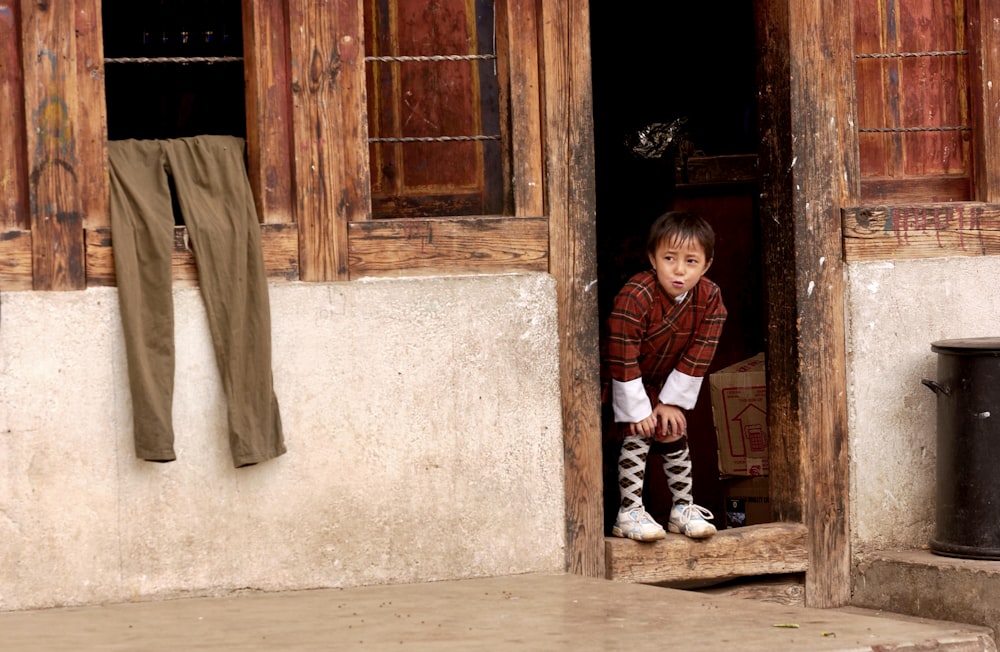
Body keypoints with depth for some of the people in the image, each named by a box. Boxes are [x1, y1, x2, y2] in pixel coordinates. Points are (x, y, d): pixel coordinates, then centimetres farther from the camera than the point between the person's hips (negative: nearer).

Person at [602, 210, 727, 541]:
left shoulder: (710, 297, -17)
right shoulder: (634, 298, -34)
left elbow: (698, 356, -11)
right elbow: (623, 361, -29)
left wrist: (672, 401, -11)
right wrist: (638, 411, -24)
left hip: (665, 383, 5)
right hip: (622, 383, -5)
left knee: (674, 436, 6)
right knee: (636, 436, -16)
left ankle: (683, 507, 19)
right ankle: (629, 513, -13)